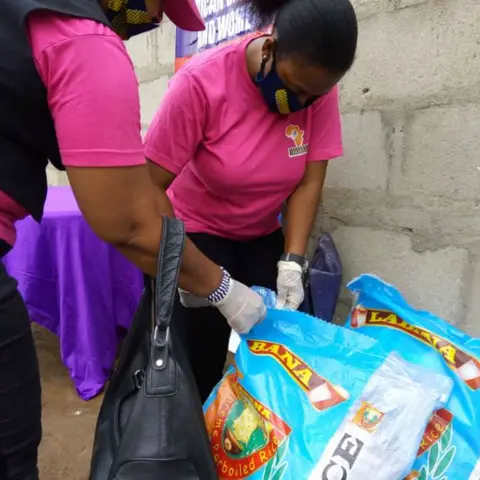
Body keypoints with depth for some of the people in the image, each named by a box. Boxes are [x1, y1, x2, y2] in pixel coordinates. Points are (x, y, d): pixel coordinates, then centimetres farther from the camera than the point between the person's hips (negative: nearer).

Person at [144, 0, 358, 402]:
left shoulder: (318, 87, -13)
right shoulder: (201, 81, -26)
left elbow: (310, 181, -12)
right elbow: (149, 190, -23)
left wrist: (292, 262, -21)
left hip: (263, 236, 4)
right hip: (195, 231, -3)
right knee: (204, 353, -6)